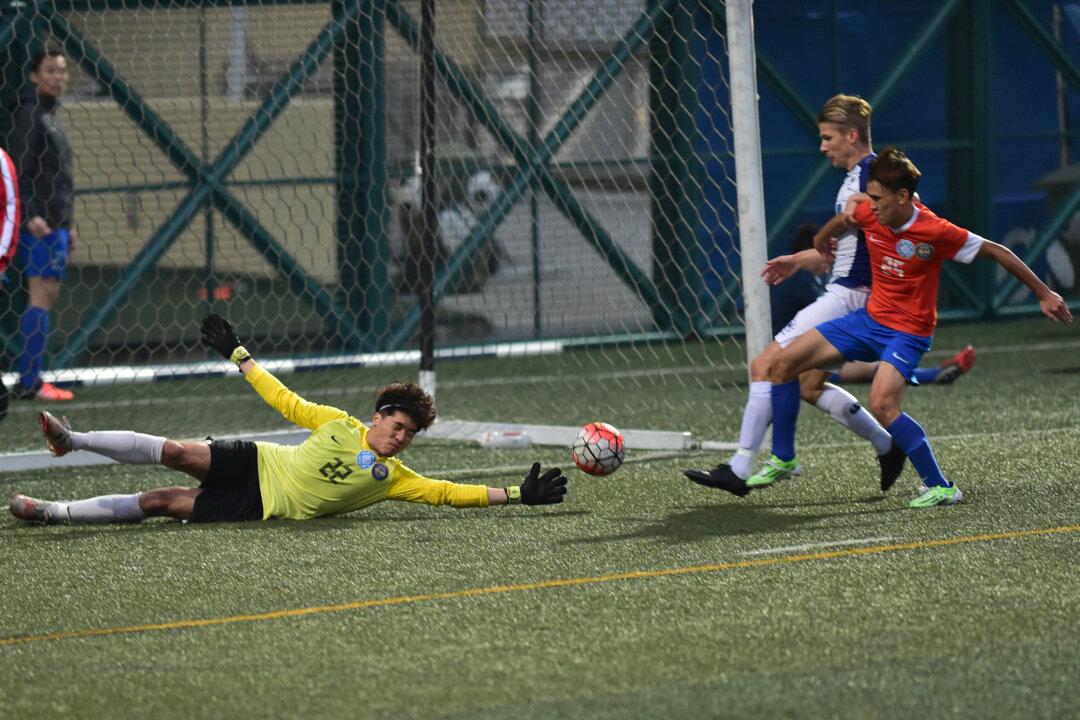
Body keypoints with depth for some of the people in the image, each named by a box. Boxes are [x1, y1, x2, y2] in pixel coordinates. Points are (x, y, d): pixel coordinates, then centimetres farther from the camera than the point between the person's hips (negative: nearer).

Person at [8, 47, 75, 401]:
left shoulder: (53, 116, 21)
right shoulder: (30, 114, -8)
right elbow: (20, 170, -16)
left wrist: (68, 223, 22)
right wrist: (31, 214, -25)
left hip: (56, 224, 10)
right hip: (40, 224, -10)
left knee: (49, 295, 8)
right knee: (41, 295, -11)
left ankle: (32, 379, 9)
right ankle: (29, 382, -12)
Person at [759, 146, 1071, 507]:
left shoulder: (934, 231, -24)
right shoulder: (869, 214, -9)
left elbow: (996, 252, -14)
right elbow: (839, 222, 16)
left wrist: (1044, 294, -9)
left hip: (907, 331, -7)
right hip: (869, 318, 7)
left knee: (882, 405, -30)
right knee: (784, 363, 1)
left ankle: (940, 488, -19)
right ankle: (783, 459, 15)